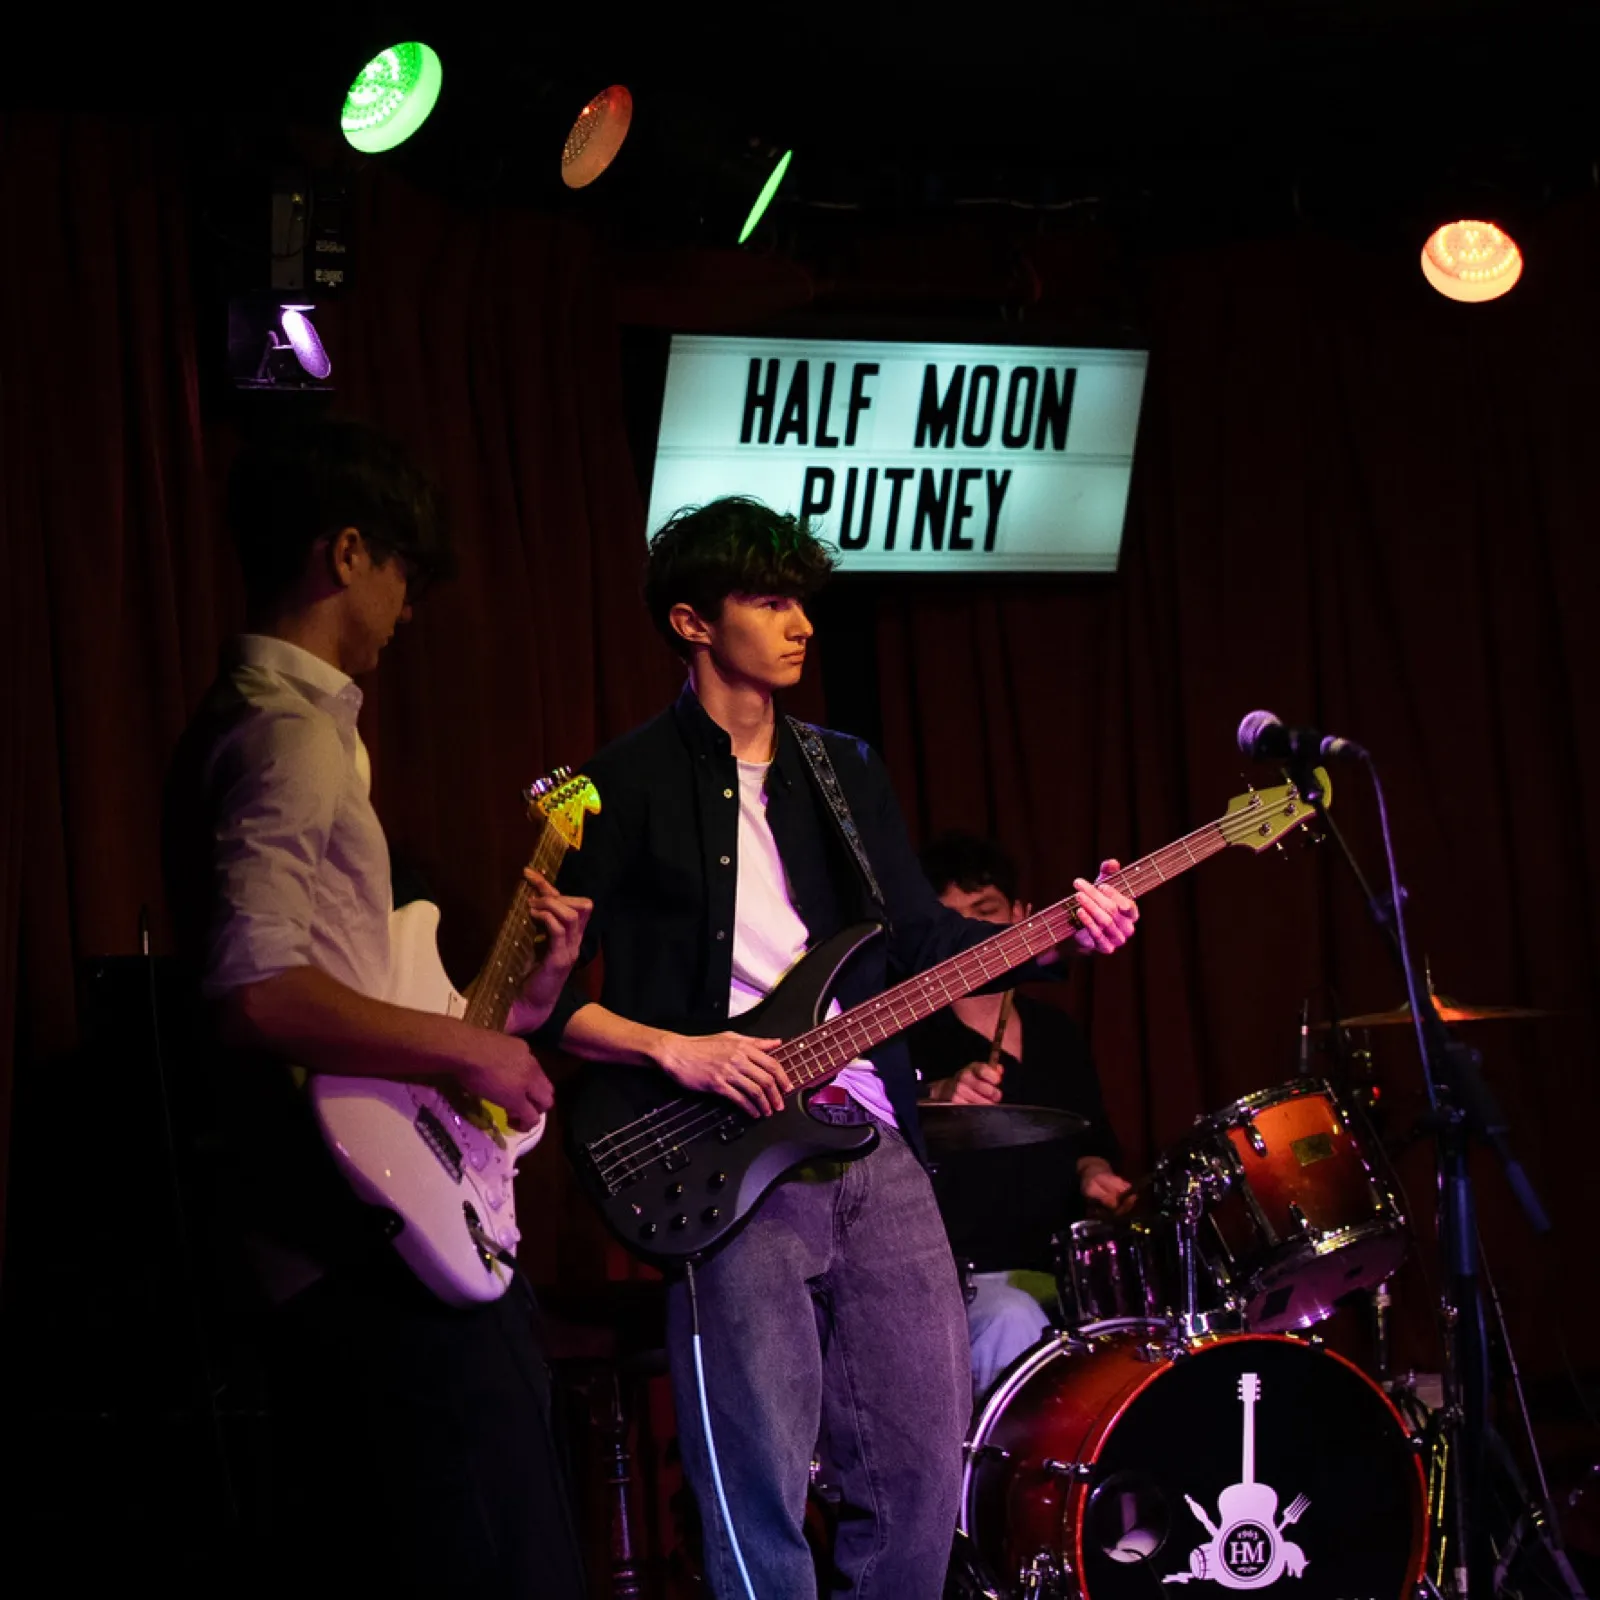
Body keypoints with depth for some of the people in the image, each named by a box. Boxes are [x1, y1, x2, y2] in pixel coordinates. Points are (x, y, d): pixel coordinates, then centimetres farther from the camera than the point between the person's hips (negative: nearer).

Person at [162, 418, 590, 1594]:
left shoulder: (256, 724, 19)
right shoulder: (293, 739, -14)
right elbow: (257, 993, -27)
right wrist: (469, 1050, -19)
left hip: (340, 1251, 11)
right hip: (389, 1257, -11)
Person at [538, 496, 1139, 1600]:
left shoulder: (846, 775, 18)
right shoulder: (624, 793, -1)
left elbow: (921, 939, 17)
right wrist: (673, 1049, -16)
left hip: (875, 1146, 6)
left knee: (923, 1470, 6)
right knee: (763, 1495, -7)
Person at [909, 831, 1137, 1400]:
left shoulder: (1057, 1034, 19)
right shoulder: (906, 1034, -1)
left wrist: (1094, 1175, 6)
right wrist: (935, 1102, -32)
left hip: (1066, 1268, 5)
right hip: (961, 1278, -5)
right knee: (1012, 1322, -36)